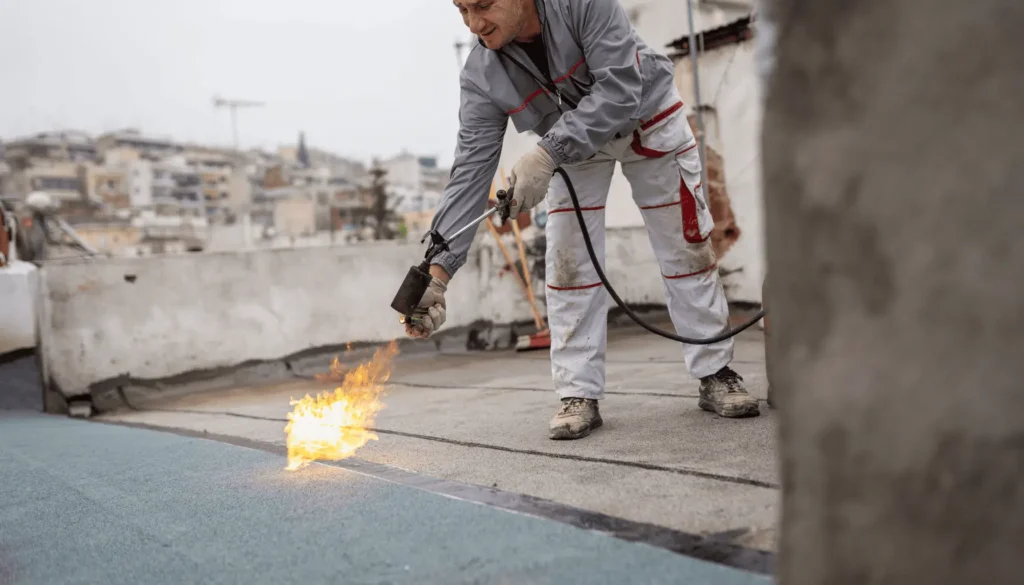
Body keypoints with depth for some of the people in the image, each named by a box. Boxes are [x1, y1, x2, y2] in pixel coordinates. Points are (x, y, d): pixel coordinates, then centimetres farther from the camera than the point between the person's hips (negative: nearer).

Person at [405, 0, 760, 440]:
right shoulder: (481, 77, -24)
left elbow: (621, 89, -39)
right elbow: (470, 172, -27)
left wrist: (545, 155, -48)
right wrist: (437, 270, -35)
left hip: (647, 116, -2)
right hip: (571, 143, 2)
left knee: (686, 244, 0)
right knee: (568, 262, -8)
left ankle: (715, 374, 13)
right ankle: (579, 395, 0)